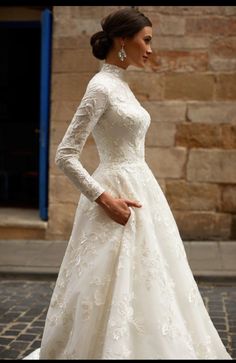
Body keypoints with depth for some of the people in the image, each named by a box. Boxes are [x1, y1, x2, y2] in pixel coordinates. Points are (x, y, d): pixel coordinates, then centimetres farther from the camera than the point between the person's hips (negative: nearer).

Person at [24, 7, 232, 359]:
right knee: (120, 292, -3)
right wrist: (106, 199, -19)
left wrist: (131, 194, 19)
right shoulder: (101, 87, -15)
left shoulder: (120, 84, 12)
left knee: (141, 287, 14)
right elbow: (65, 156, -18)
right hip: (119, 196, -9)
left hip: (139, 191, 9)